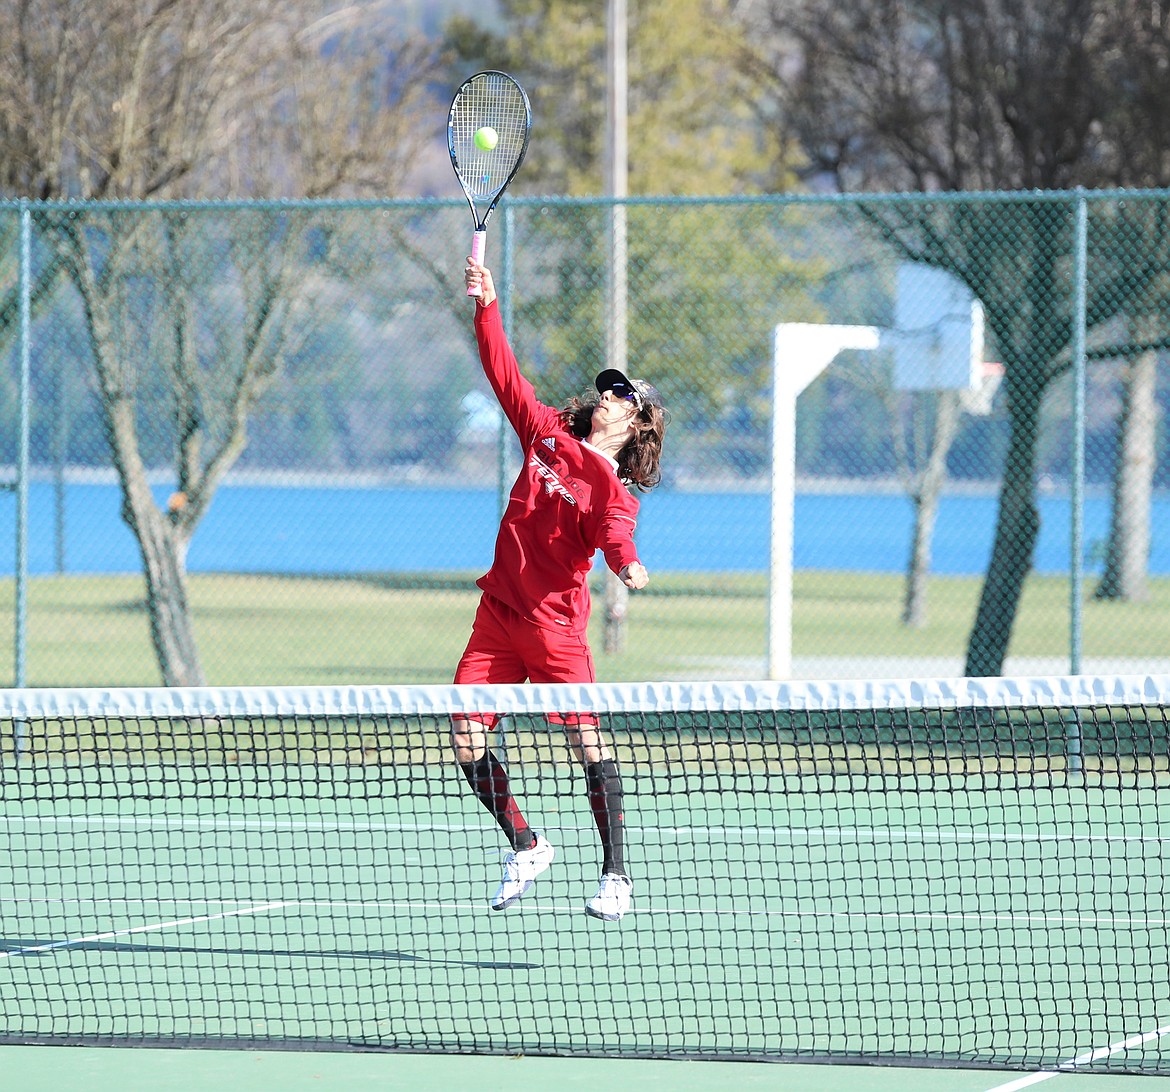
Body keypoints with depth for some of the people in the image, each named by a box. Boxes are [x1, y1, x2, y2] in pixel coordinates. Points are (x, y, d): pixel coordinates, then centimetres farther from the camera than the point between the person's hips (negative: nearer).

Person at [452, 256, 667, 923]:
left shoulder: (616, 491, -7)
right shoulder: (548, 436, 8)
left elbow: (614, 536, -26)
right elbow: (504, 374, 11)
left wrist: (628, 566, -48)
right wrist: (487, 306, 3)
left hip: (555, 623, -5)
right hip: (498, 612, 5)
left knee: (589, 738, -14)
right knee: (466, 738, 0)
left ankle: (617, 875, -6)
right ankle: (525, 848, 19)